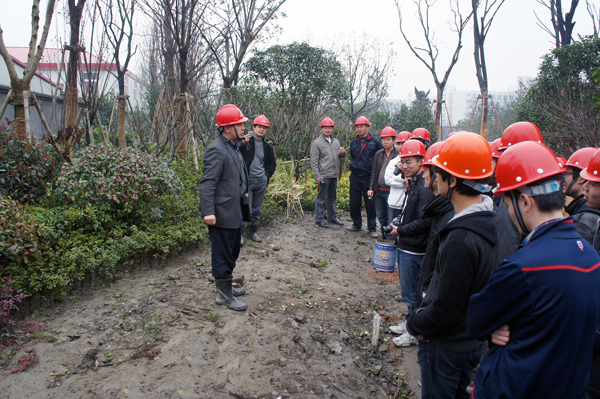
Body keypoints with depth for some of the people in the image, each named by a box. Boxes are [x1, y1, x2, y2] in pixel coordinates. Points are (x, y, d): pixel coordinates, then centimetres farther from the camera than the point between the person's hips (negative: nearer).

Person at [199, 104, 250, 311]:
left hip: (234, 212, 10)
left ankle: (226, 285, 38)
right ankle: (223, 294, 16)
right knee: (222, 254, 3)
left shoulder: (233, 147, 13)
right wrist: (208, 212, -28)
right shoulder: (217, 150, -18)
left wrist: (243, 204, 22)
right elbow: (207, 183, -23)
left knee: (233, 251, 21)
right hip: (222, 214, -10)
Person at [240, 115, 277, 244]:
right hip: (248, 180, -5)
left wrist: (267, 175, 9)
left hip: (261, 182, 5)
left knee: (257, 210, 12)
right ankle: (241, 233, 6)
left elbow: (272, 163, 22)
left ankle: (254, 232, 25)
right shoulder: (246, 141, -2)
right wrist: (243, 143, -22)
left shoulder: (267, 146, 12)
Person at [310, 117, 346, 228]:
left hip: (334, 175, 7)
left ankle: (332, 217, 27)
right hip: (324, 176, -7)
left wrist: (342, 153, -2)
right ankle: (319, 219, 8)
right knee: (321, 198, -2)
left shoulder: (335, 142, 14)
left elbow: (340, 156, 23)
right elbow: (314, 161, -10)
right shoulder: (317, 143, -6)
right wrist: (316, 175, -17)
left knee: (332, 198, 16)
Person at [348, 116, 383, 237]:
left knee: (370, 204, 1)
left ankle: (372, 228, 12)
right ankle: (356, 224, 26)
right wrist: (353, 166, 13)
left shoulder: (375, 142, -2)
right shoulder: (353, 143, 13)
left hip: (369, 178, -4)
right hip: (355, 177, 4)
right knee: (354, 203, 9)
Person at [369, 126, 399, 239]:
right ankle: (384, 238, 29)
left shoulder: (398, 155, -6)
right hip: (379, 191, 6)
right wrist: (371, 188, 8)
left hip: (391, 192, -6)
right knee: (381, 217, 15)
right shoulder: (378, 154, 12)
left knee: (390, 219, -1)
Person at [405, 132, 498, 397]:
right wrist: (423, 316, 8)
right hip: (471, 340, 8)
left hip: (446, 345, -8)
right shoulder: (487, 221, -3)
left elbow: (446, 309, -27)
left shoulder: (461, 240, -33)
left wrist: (415, 324, -10)